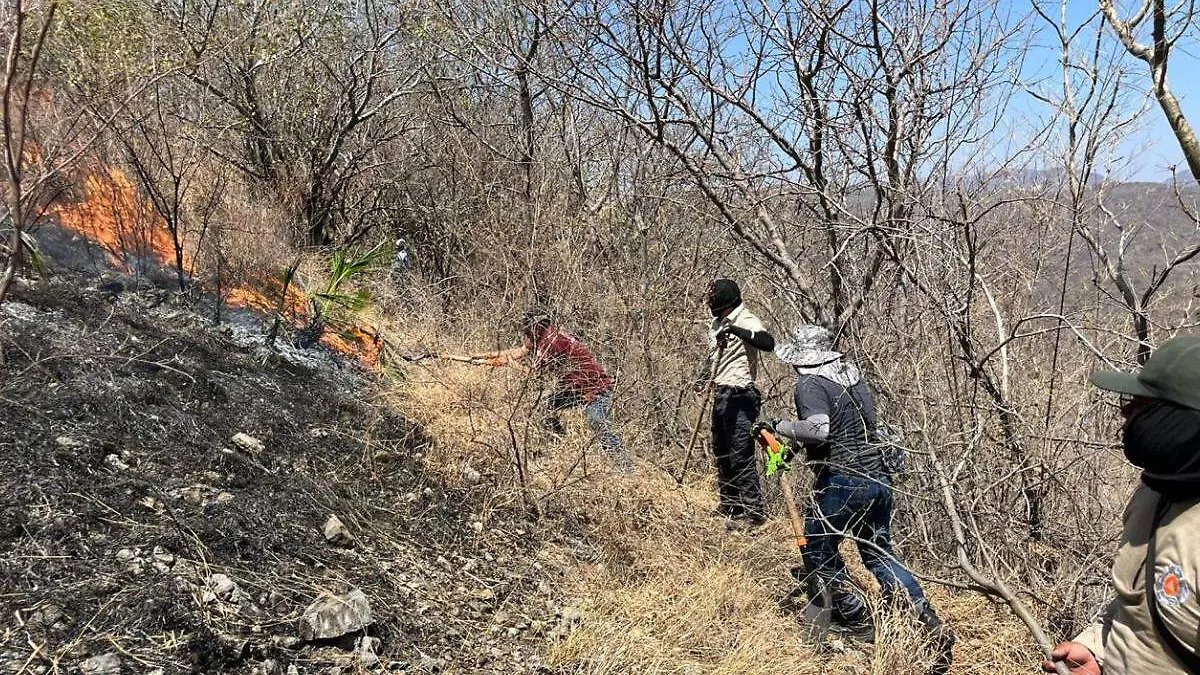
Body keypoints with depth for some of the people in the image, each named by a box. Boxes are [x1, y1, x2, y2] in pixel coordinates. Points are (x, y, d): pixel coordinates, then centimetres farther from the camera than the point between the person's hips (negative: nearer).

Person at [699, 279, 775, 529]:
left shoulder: (746, 321, -13)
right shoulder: (717, 324, 14)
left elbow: (768, 343, -32)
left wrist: (737, 330, -39)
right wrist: (703, 378, 13)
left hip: (740, 396, -10)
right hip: (721, 395, 10)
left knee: (741, 454, -9)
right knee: (721, 451, 18)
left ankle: (753, 511, -1)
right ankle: (728, 504, 31)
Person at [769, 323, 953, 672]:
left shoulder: (809, 384, -13)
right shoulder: (852, 375, 12)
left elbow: (817, 430, -29)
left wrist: (781, 426, -12)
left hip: (843, 483, -8)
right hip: (880, 477, 8)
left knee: (817, 550, 14)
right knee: (879, 555, 19)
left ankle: (855, 618, 21)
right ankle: (934, 626, 12)